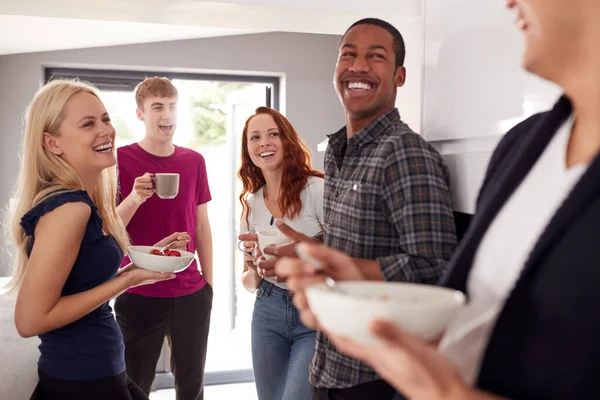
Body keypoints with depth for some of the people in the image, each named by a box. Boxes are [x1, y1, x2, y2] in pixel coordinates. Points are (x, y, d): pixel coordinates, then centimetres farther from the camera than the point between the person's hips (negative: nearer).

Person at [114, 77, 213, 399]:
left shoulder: (194, 161, 5)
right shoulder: (121, 159, -6)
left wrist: (209, 282, 9)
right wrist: (134, 199, -25)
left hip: (191, 293, 3)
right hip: (138, 294, -3)